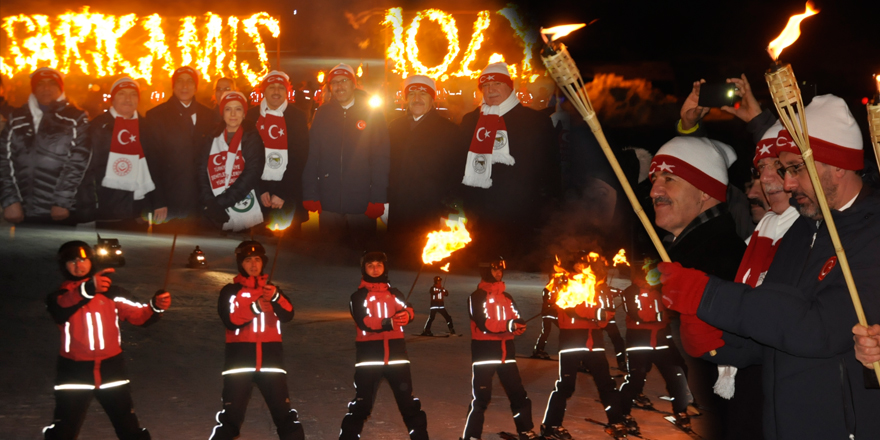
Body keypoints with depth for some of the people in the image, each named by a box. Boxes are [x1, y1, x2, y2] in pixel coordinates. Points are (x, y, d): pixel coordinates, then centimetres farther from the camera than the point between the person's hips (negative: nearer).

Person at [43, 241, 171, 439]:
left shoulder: (112, 293, 5)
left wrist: (156, 307, -26)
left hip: (111, 369, 2)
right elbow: (59, 312, -27)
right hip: (74, 372, -2)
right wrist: (87, 289, -46)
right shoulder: (59, 296, -2)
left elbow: (139, 316, -3)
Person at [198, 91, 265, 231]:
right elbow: (202, 173, 4)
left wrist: (220, 202, -14)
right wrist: (211, 204, -13)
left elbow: (252, 173, -8)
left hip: (247, 213, -2)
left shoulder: (252, 138, 3)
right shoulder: (212, 140, 11)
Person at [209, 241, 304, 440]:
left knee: (284, 412, 3)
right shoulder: (230, 291, 4)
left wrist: (276, 297, -23)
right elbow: (230, 321, -12)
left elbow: (288, 315, -4)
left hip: (270, 358, 2)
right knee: (232, 414, -2)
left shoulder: (271, 289, 13)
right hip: (240, 359, -2)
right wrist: (255, 308, -21)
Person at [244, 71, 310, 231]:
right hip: (257, 190, 1)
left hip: (289, 191, -1)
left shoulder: (297, 116, 2)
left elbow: (300, 156, -2)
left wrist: (282, 193, -8)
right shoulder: (251, 115, 5)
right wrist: (261, 190, -4)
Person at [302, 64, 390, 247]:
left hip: (362, 203, -2)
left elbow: (381, 158, -1)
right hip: (329, 203, 2)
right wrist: (309, 195, -2)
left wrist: (378, 199, -8)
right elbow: (312, 156, 5)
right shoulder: (323, 114, 7)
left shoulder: (372, 114, 1)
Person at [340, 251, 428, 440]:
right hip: (369, 355, -2)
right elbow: (364, 322, -14)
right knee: (362, 402, 0)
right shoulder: (358, 296, 3)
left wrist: (405, 315, -30)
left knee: (408, 400, 8)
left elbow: (408, 312, -7)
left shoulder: (394, 293, 12)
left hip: (396, 353, 3)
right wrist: (389, 323, -25)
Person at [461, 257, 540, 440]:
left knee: (519, 395, 10)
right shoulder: (477, 297, -5)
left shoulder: (507, 297, 15)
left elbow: (517, 323, 7)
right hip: (484, 352, -6)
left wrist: (518, 325, -16)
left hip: (506, 351, 6)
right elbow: (483, 323, -18)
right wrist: (508, 325, -26)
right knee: (481, 398, -7)